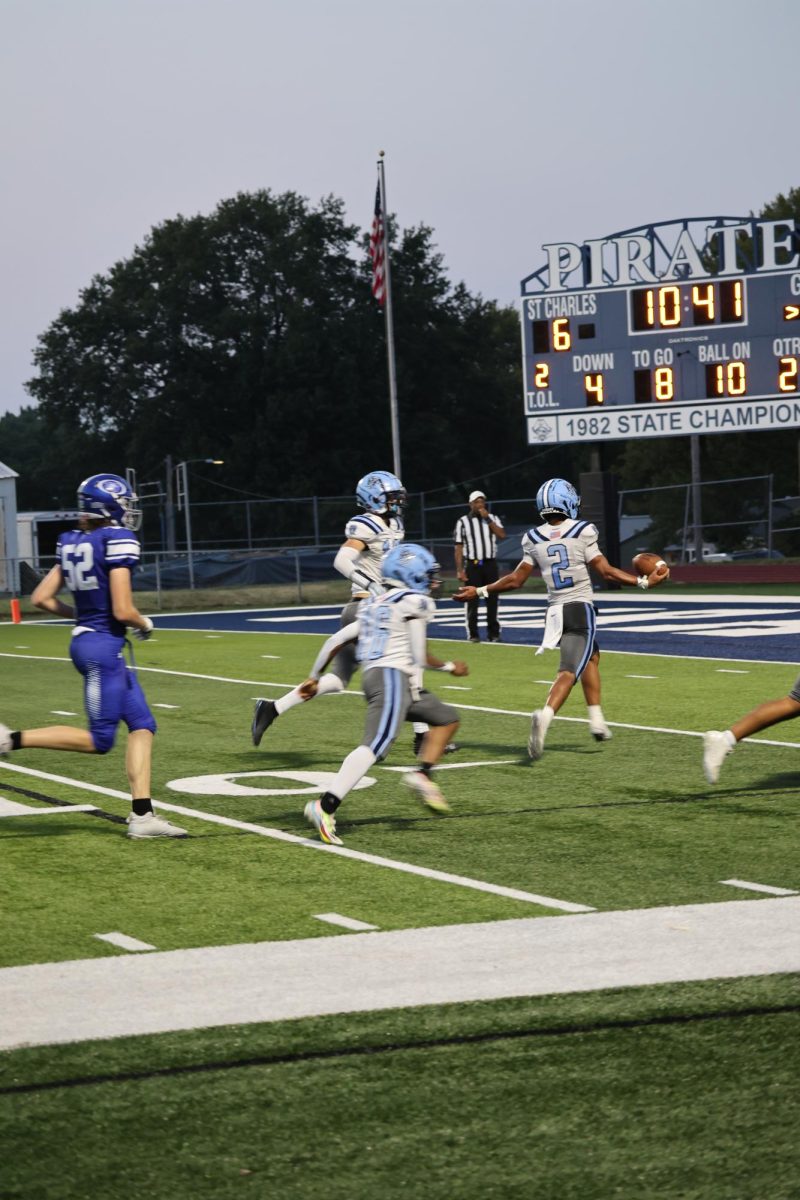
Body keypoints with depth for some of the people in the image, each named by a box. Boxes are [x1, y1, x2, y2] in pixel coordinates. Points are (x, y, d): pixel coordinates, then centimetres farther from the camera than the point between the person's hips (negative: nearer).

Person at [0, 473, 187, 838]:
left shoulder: (73, 544, 8)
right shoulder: (117, 542, -16)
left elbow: (42, 598, 10)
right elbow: (122, 611, -20)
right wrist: (146, 625, 1)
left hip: (84, 640, 9)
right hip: (103, 645, -9)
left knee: (142, 725, 10)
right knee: (98, 740, -1)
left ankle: (142, 815, 7)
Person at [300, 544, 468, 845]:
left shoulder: (376, 605, 22)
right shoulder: (415, 603, -2)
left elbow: (336, 640, 18)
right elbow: (420, 658, -2)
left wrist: (315, 678, 26)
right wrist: (450, 667, 15)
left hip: (373, 675, 9)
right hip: (393, 676, -9)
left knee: (447, 718, 22)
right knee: (376, 745, -22)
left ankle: (422, 774, 9)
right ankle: (326, 806, -33)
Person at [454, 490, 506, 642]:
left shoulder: (493, 519, 9)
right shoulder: (463, 522, 1)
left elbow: (502, 535, -8)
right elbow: (459, 547, -1)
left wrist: (488, 519, -9)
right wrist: (459, 570, -7)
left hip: (490, 563, 2)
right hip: (472, 565, -2)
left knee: (492, 600, 4)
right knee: (472, 600, -1)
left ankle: (494, 633, 10)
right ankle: (473, 634, 5)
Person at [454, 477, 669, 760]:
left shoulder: (533, 539, 3)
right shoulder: (582, 532, -7)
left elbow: (516, 580, 4)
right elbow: (606, 572, -7)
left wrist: (479, 592, 16)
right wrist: (644, 582, 1)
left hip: (555, 609, 5)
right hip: (580, 609, -5)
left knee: (591, 656, 26)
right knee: (569, 670, -11)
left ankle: (596, 719, 25)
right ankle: (546, 715, -37)